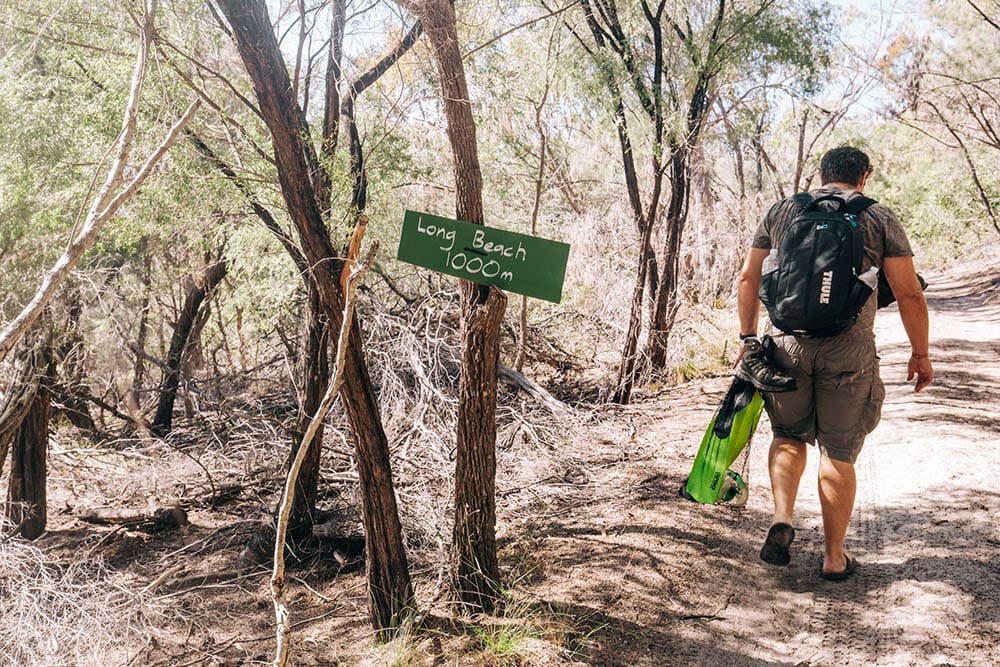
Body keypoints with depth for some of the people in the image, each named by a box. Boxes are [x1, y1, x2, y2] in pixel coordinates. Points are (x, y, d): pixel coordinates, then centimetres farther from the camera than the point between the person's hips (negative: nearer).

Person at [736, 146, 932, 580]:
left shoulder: (781, 211, 10)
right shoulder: (879, 219, 3)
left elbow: (749, 277, 10)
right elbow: (909, 292, 0)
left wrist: (748, 337, 18)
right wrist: (920, 354, 9)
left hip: (788, 344, 2)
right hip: (849, 351, -2)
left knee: (790, 436, 21)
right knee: (838, 451, 8)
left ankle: (782, 518, 1)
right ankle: (834, 556, 17)